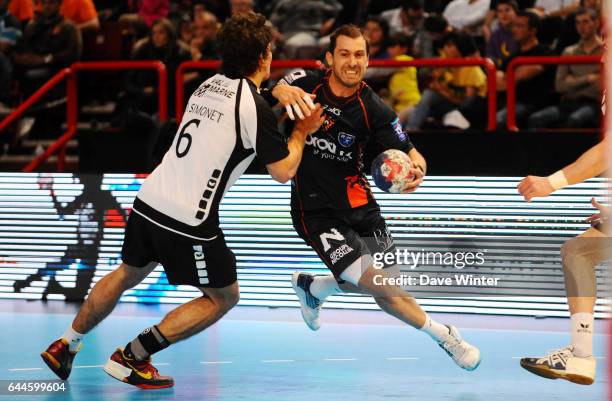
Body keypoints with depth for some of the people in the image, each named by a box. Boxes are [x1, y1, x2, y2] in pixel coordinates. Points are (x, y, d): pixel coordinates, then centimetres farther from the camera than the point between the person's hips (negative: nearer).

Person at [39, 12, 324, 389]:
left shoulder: (209, 85, 10)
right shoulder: (256, 107, -13)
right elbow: (283, 171, -6)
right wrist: (302, 132, 10)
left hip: (149, 201, 7)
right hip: (189, 220, -7)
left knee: (127, 275, 29)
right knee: (223, 297, 12)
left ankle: (66, 345, 35)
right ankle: (131, 358, 6)